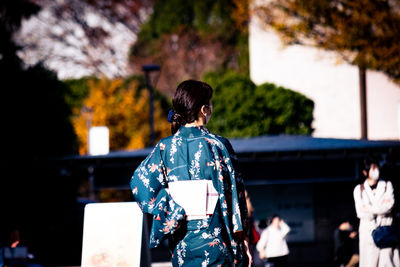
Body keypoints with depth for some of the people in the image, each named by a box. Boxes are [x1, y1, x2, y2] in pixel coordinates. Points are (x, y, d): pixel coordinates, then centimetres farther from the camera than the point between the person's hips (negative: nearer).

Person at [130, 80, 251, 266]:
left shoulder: (165, 147, 1)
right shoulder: (218, 145, -7)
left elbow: (139, 182, -7)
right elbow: (235, 193, -5)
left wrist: (173, 211, -3)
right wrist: (242, 236, 2)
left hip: (181, 244, 3)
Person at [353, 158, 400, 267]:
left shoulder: (387, 185, 9)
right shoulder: (359, 189, 7)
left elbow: (389, 205, -5)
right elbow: (361, 213, -3)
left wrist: (370, 208, -5)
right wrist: (380, 205, -4)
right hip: (368, 229, 0)